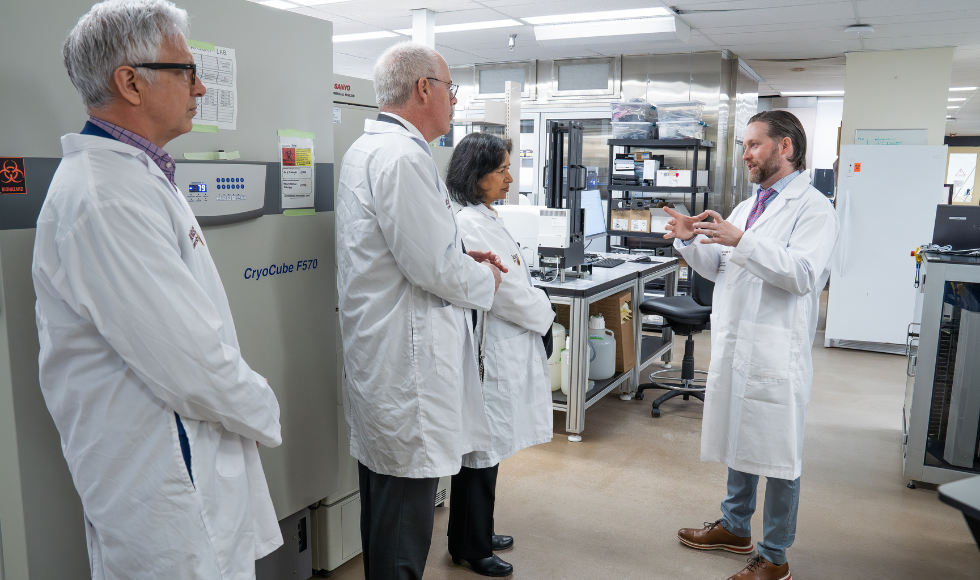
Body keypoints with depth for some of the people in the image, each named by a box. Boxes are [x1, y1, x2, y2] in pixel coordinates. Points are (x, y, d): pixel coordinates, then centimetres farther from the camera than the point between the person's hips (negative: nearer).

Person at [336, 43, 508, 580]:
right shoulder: (404, 157, -19)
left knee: (383, 510, 23)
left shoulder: (363, 149, 15)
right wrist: (486, 279, -2)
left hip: (375, 352, 11)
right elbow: (433, 268, -21)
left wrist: (461, 257, 13)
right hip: (405, 360, -11)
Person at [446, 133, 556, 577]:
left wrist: (538, 311, 5)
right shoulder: (470, 224, -19)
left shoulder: (487, 218, 13)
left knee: (485, 448, 19)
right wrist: (544, 313, -4)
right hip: (491, 351, -10)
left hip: (506, 346, 10)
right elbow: (507, 291, -19)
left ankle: (478, 534, 35)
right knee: (482, 448, 4)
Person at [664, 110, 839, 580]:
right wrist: (690, 241, 3)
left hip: (775, 352, -8)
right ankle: (735, 527, 38)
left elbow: (804, 274, -22)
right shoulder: (745, 207, 17)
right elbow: (718, 268, 21)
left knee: (777, 455, 4)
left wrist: (741, 241, -27)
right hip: (732, 345, 8)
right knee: (739, 440, 20)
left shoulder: (811, 207, -8)